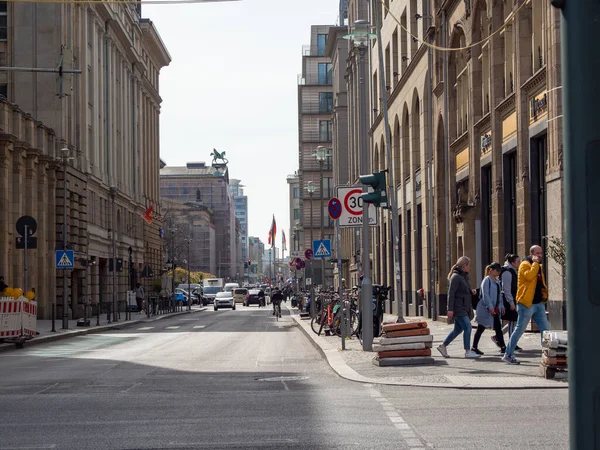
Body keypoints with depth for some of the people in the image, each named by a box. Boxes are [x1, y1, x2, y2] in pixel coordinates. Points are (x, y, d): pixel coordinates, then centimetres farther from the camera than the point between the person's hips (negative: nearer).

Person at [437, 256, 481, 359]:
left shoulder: (464, 276, 16)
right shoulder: (456, 277, -13)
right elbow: (451, 293, -17)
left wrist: (471, 291, 5)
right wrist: (450, 309, -21)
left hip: (464, 308, 10)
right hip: (458, 308, -10)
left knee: (458, 329, 13)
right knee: (467, 327, -13)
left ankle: (443, 346, 23)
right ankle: (467, 351, -10)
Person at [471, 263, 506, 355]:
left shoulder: (497, 281, 13)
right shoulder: (487, 280, -11)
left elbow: (499, 295, 18)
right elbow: (485, 295, -18)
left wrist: (501, 306, 11)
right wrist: (490, 307, -22)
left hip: (495, 309, 8)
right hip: (486, 309, -8)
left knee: (498, 328, 4)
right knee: (481, 328, 0)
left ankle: (503, 347, 5)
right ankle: (474, 347, 8)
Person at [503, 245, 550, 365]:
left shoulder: (540, 267, 18)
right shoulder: (525, 264, -8)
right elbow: (529, 276, -28)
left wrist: (544, 294, 16)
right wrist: (535, 263, -18)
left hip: (539, 303, 8)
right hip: (527, 303, -8)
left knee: (545, 329, 5)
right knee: (520, 329, -4)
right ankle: (508, 354, 3)